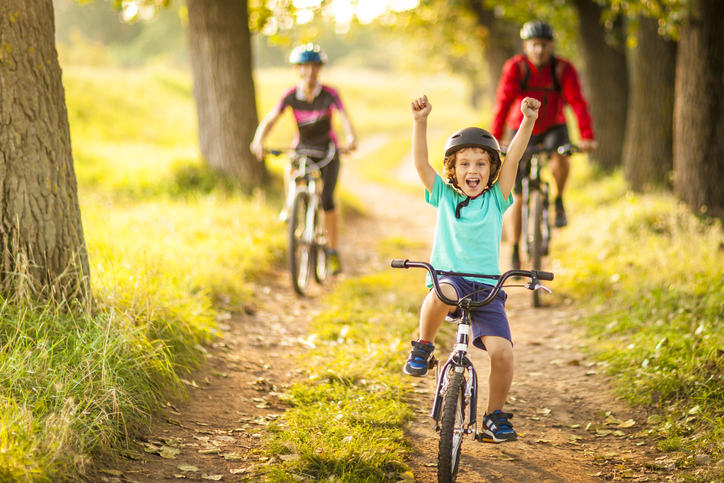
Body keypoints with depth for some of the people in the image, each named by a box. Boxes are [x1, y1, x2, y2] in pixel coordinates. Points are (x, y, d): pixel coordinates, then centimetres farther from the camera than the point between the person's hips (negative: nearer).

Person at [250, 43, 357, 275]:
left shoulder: (329, 94, -19)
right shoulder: (291, 95, -15)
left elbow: (345, 118, -32)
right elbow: (270, 119, -24)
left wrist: (351, 138, -53)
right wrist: (258, 140, -44)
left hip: (327, 149, -2)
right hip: (302, 147, 2)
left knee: (327, 200, -15)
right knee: (290, 172, -32)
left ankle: (334, 251, 0)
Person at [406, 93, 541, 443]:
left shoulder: (496, 200, 8)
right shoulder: (443, 196, 9)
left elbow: (513, 159, -4)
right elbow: (420, 162, -3)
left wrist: (528, 121, -18)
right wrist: (420, 121, -16)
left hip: (486, 288, 1)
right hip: (448, 278, -1)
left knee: (502, 352, -17)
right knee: (442, 296, -39)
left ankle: (495, 416, 7)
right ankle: (423, 346, -9)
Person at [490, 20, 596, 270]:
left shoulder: (563, 69, -19)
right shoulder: (515, 67, -20)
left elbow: (578, 102, -26)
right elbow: (502, 104, -26)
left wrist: (587, 137, -39)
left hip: (553, 127, 0)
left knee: (561, 158, -35)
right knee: (517, 195, -3)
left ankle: (559, 203, -4)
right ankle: (515, 253, 8)